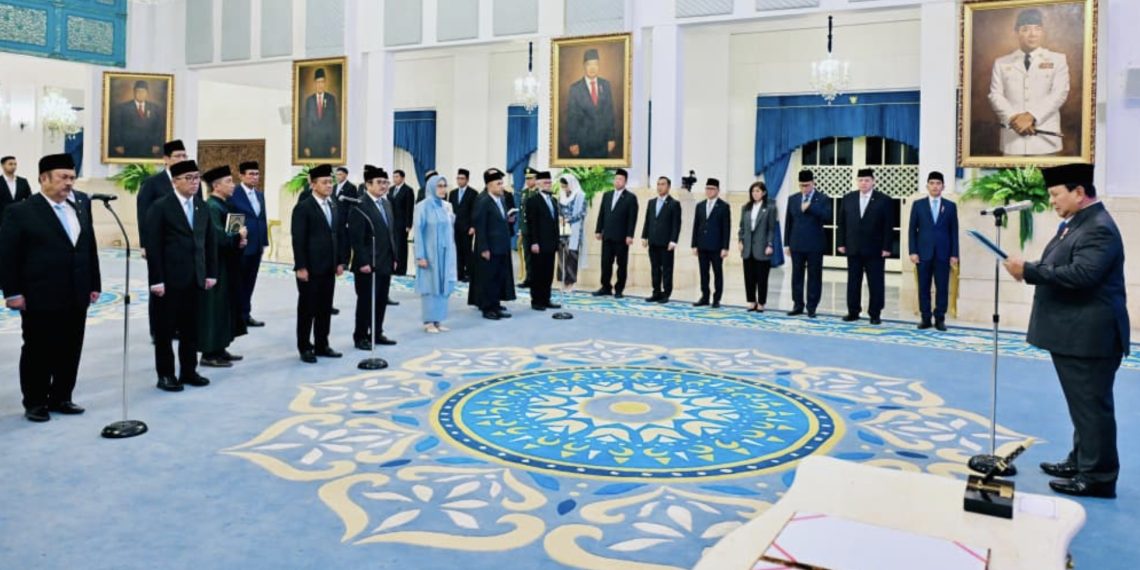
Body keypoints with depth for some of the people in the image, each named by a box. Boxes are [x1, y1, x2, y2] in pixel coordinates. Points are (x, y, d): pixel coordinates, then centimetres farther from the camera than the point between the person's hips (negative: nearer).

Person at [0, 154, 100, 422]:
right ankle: (35, 403, 17)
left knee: (70, 351, 10)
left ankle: (61, 398, 22)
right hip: (39, 298, -5)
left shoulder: (80, 212, 12)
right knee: (38, 352, 5)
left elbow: (90, 251, 15)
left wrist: (94, 285, 11)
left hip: (76, 298, 5)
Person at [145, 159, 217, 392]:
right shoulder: (161, 207, -7)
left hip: (195, 278, 5)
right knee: (165, 329, 5)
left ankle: (188, 371, 21)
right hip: (169, 279, -5)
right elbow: (153, 246, -11)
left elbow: (209, 242, 12)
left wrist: (211, 273, 6)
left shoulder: (202, 207, 10)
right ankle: (165, 374, 14)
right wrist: (156, 280, -15)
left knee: (191, 328, 11)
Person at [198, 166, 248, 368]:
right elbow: (218, 237, -27)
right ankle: (209, 354, 5)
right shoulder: (211, 207, -18)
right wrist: (239, 236, -11)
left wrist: (238, 241, 0)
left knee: (224, 307, 14)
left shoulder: (222, 206, 12)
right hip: (216, 267, -10)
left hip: (226, 266, 10)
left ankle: (219, 349, 23)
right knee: (214, 308, -3)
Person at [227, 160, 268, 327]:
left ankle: (245, 314, 21)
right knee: (238, 282, 4)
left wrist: (264, 241, 10)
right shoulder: (233, 194, -10)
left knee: (249, 283, 13)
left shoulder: (260, 194, 12)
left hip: (256, 246, 7)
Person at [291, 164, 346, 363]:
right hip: (310, 268, -6)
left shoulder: (335, 206, 12)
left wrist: (340, 261, 8)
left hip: (329, 267, 6)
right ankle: (305, 347, 13)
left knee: (325, 308, 11)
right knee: (307, 308, 4)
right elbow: (298, 240, -12)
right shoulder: (303, 207, -9)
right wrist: (300, 267, -16)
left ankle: (322, 345, 20)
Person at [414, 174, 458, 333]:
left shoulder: (447, 206, 8)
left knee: (443, 285, 7)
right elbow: (418, 231, -11)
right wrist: (420, 256, -16)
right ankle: (429, 322, 7)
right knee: (430, 286, 0)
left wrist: (451, 254, 10)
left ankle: (438, 320, 14)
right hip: (429, 253, -6)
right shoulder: (423, 206, -9)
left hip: (445, 253, 6)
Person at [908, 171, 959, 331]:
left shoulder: (950, 206, 7)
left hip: (943, 253, 0)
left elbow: (954, 232, 6)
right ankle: (925, 318, 9)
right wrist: (913, 251, -4)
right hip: (924, 252, 0)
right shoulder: (918, 205, 7)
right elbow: (912, 230, 4)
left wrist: (954, 254, -1)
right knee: (923, 287, 2)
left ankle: (940, 318, 8)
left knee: (942, 287, 0)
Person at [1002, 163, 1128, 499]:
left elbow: (1081, 275, -29)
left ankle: (1098, 477, 7)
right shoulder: (1074, 223, 14)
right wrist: (1029, 270, 0)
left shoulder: (1099, 228, -18)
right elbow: (1059, 269, 18)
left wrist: (1029, 270, -25)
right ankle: (1081, 462, 32)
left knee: (1092, 406, -2)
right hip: (1072, 333, 11)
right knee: (1082, 404, 19)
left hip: (1089, 336, -11)